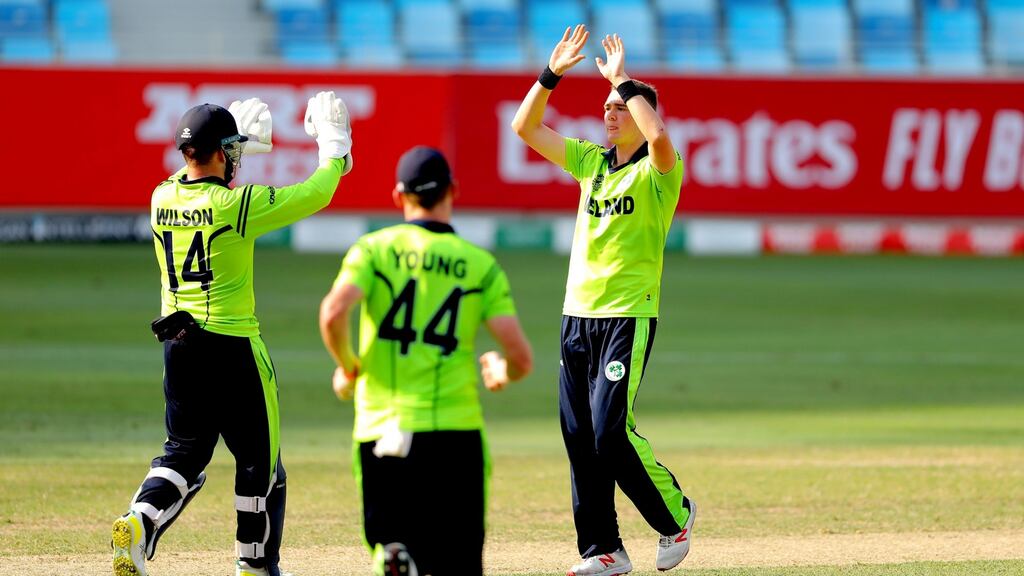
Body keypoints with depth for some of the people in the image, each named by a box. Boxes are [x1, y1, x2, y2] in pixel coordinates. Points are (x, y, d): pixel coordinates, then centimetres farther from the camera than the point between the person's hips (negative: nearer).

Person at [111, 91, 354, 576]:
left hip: (177, 345, 6)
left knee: (185, 451, 15)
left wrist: (237, 145, 31)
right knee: (259, 459, 8)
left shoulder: (162, 199, 3)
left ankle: (139, 522, -9)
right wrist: (334, 149, 10)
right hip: (231, 343, -6)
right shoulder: (236, 204, -14)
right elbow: (315, 195, -7)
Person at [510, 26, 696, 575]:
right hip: (577, 313, 7)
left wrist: (623, 80, -21)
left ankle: (675, 513, 8)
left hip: (628, 316, -7)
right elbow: (525, 127, 13)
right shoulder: (592, 161, 14)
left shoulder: (658, 170, -5)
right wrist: (552, 73, 1)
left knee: (611, 432, -14)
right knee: (579, 437, 4)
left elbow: (658, 135, -29)